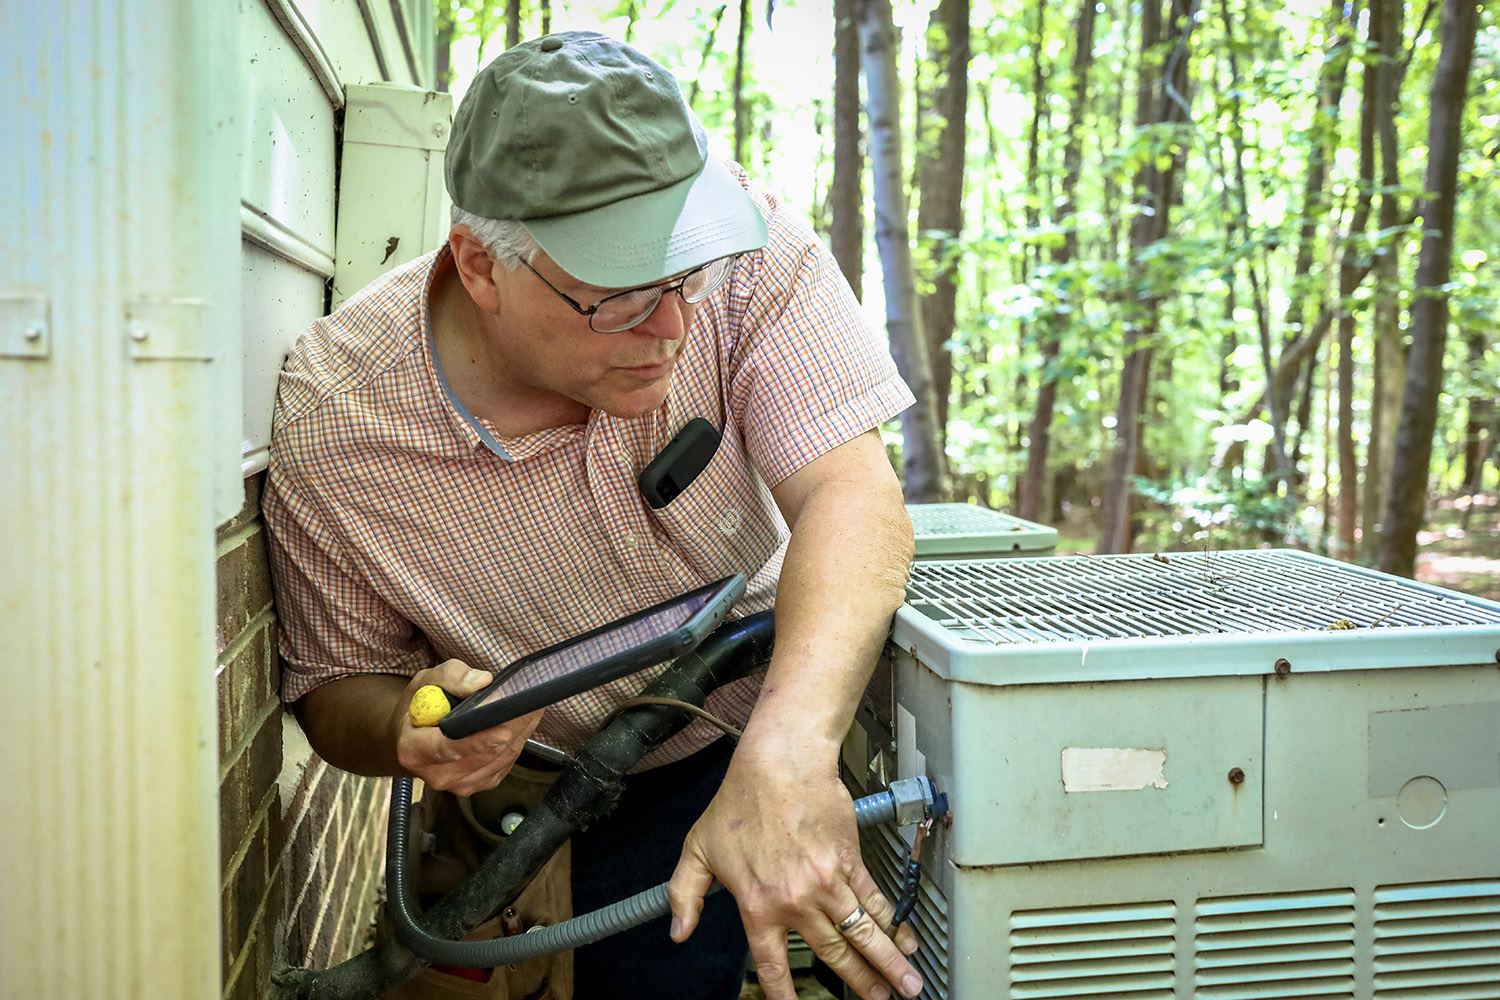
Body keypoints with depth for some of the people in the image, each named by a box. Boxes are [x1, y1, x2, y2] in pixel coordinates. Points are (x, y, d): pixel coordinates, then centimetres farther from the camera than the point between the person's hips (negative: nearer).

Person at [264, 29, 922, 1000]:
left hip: (825, 681, 1)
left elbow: (852, 492, -35)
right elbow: (338, 689, -10)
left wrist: (789, 752, -52)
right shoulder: (331, 424, -25)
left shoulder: (740, 243, -27)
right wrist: (409, 727, -35)